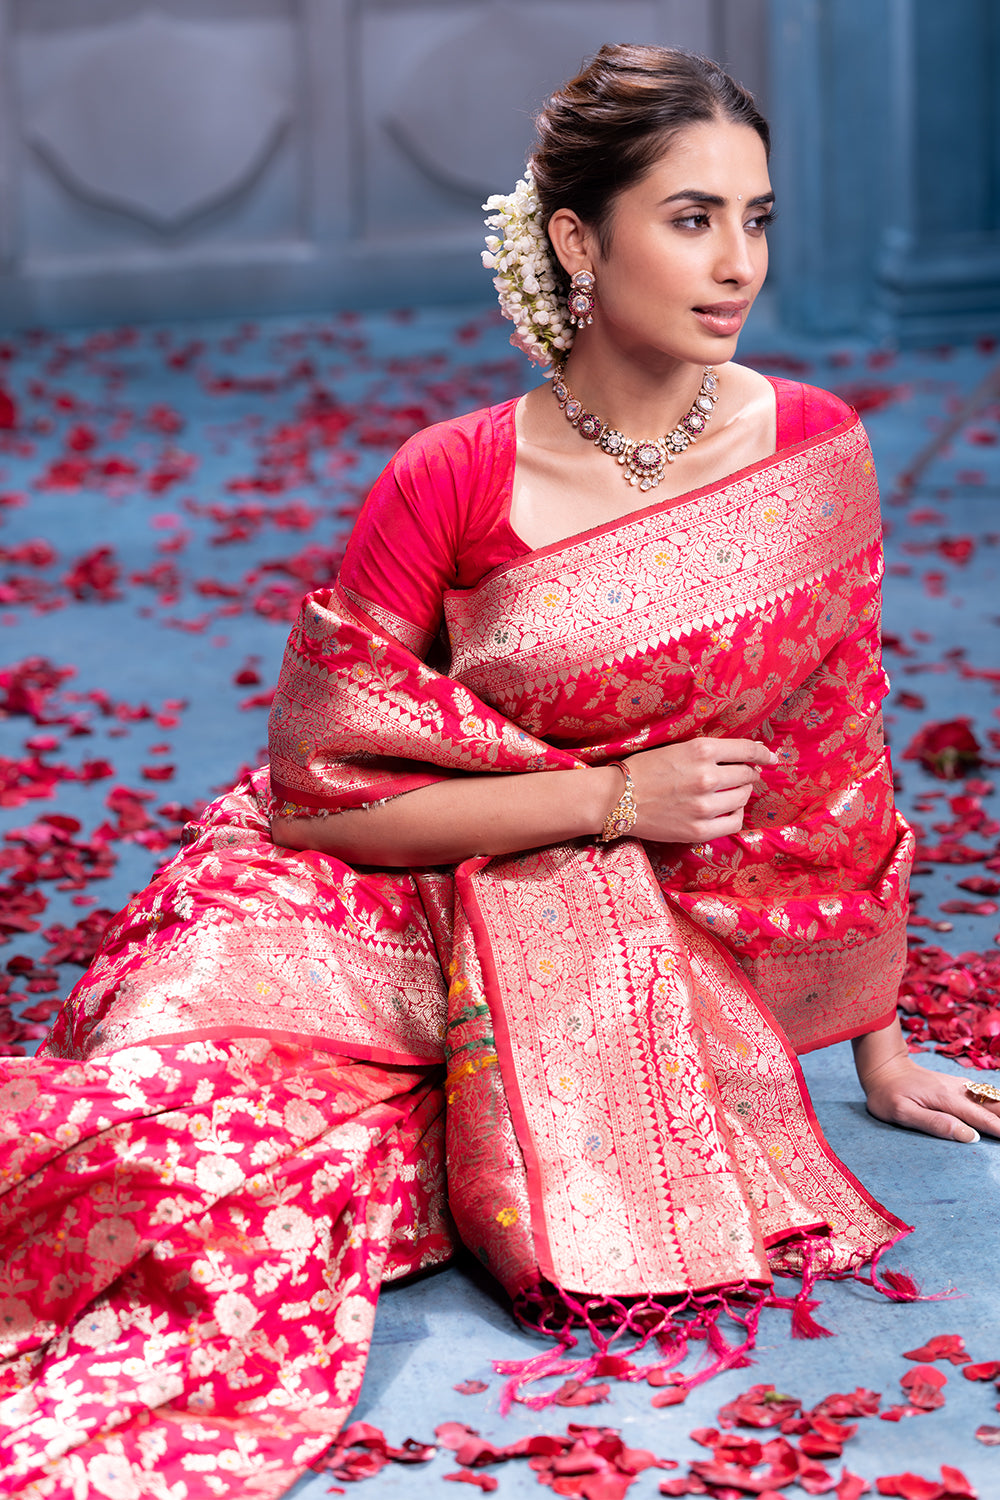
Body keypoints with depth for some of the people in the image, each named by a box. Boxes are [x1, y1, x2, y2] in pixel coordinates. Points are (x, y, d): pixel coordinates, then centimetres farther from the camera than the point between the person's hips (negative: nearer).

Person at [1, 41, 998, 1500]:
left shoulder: (815, 452, -3)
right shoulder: (448, 486, -10)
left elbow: (837, 755, 6)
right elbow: (326, 788, -9)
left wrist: (881, 1053, 11)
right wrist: (610, 794, -16)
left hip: (631, 954, 3)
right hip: (405, 909, -2)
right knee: (193, 1120, -30)